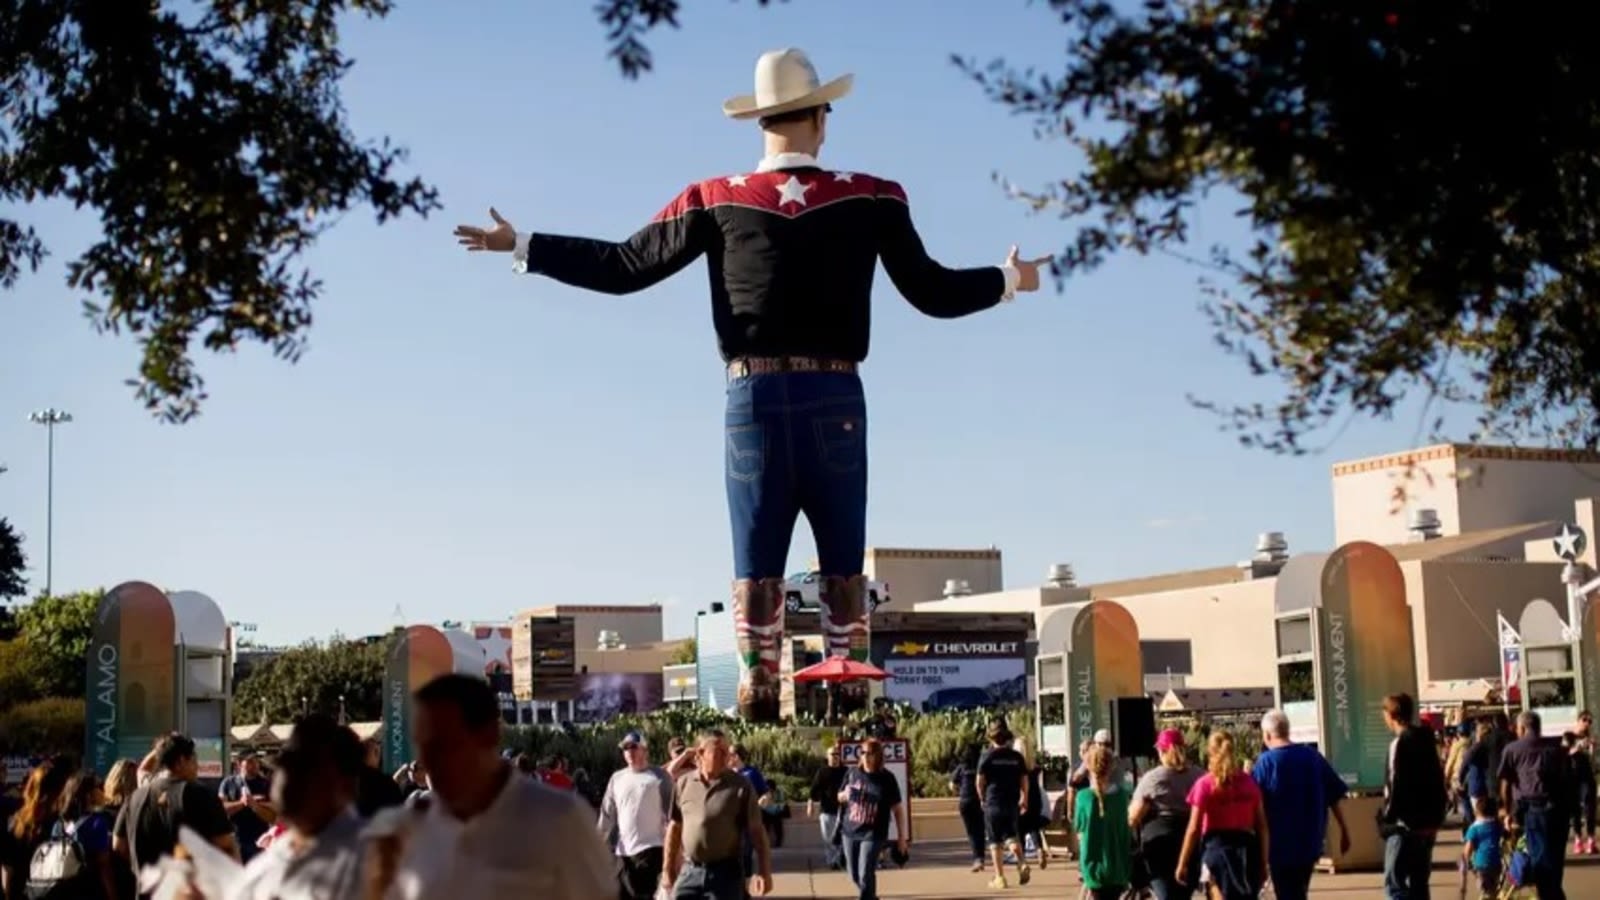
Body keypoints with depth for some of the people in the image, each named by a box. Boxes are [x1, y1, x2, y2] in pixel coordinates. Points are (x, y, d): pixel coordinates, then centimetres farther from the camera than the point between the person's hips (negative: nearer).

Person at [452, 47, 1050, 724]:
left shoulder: (716, 201, 3)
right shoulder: (871, 198, 2)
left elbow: (622, 268, 5)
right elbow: (933, 292, 6)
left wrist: (521, 248, 16)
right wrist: (1009, 279, 24)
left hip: (755, 399, 0)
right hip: (834, 401, 0)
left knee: (755, 567, 4)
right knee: (843, 564, 6)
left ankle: (759, 699, 1)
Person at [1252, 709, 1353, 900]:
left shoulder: (1265, 762, -11)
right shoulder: (1313, 756, 4)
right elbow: (1336, 796, 6)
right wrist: (1344, 830, 12)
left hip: (1281, 843, -5)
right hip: (1310, 840, 5)